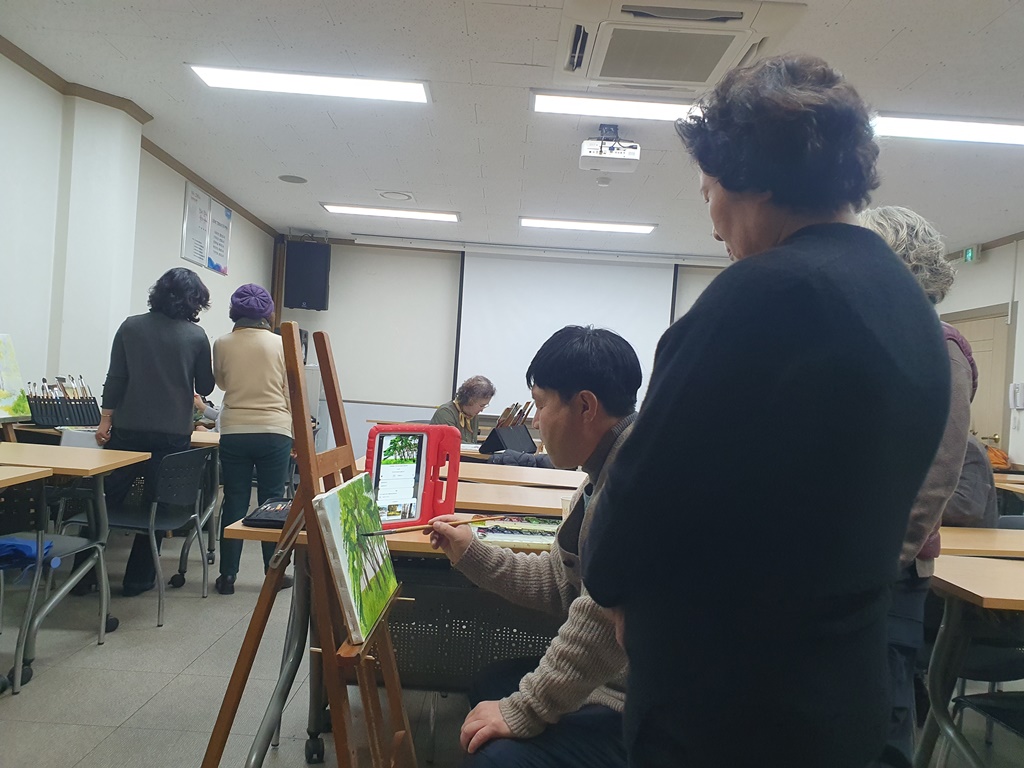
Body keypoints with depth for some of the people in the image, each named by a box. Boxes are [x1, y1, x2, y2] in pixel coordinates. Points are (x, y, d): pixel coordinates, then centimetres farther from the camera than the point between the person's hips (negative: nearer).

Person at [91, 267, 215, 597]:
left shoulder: (131, 327, 0)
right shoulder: (196, 336, -4)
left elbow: (115, 378, -1)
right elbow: (205, 387, 3)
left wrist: (105, 420, 5)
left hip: (128, 430, 2)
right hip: (172, 434, -1)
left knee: (105, 501, 13)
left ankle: (84, 573, 18)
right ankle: (138, 579, 14)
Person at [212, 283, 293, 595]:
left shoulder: (222, 344, 0)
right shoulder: (280, 344, -4)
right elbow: (291, 393, 0)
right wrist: (294, 429, 11)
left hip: (234, 432, 1)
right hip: (274, 433, -1)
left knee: (234, 502, 8)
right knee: (272, 502, 7)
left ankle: (227, 575, 12)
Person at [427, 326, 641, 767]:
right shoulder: (606, 473, 9)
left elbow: (606, 612, -31)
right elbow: (557, 581, 17)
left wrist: (524, 711, -22)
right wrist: (470, 555, 14)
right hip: (612, 676, 10)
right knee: (491, 688, 22)